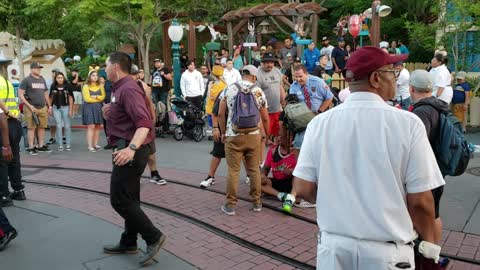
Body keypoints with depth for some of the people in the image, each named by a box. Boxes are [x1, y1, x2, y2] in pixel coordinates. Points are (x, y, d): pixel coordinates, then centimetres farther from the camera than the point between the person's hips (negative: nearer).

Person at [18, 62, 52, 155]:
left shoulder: (42, 80, 16)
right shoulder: (26, 80, -2)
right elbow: (20, 94, -6)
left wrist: (49, 106, 18)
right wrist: (29, 105, -13)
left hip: (43, 107, 5)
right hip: (31, 108, -5)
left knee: (42, 127, 6)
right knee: (31, 128, -3)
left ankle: (41, 146, 15)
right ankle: (31, 147, 2)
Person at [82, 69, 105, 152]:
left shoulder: (100, 86, 10)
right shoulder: (86, 86, -3)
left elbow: (103, 97, 1)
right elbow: (87, 99, -10)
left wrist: (95, 97, -14)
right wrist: (99, 99, -3)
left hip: (98, 108, 4)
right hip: (89, 108, -4)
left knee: (98, 126, 4)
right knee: (91, 126, -10)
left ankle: (95, 144, 14)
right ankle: (90, 146, -9)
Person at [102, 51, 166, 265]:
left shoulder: (128, 89, -18)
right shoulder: (120, 88, 16)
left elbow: (144, 123, -30)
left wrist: (131, 148, -43)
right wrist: (110, 114, 9)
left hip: (130, 150, -11)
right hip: (128, 147, 11)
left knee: (119, 200, -6)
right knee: (129, 198, 16)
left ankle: (153, 237, 1)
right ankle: (128, 242, 27)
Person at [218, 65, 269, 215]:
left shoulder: (229, 89, 1)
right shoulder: (258, 91, 2)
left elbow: (221, 114, 0)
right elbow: (265, 118, 6)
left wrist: (223, 132, 12)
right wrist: (267, 135, 20)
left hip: (233, 136, -1)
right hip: (253, 136, 1)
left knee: (233, 171, 4)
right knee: (254, 169, 12)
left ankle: (230, 205, 9)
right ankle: (257, 203, 20)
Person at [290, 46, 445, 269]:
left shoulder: (320, 122, -8)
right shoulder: (407, 123, -14)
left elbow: (302, 189, -6)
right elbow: (420, 201, -12)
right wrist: (429, 244, 6)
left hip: (333, 245, 2)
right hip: (387, 251, -1)